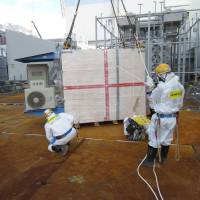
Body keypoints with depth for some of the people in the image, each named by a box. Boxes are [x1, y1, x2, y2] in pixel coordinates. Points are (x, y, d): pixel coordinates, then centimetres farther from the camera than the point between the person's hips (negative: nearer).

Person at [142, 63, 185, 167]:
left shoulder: (161, 87, -23)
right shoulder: (180, 86, 0)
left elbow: (153, 102, -9)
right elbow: (179, 103, 9)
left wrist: (149, 89, 0)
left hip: (161, 117, -6)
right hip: (173, 117, 7)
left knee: (153, 139, 9)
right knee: (166, 138, 20)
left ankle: (150, 160, 20)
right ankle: (163, 159, 37)